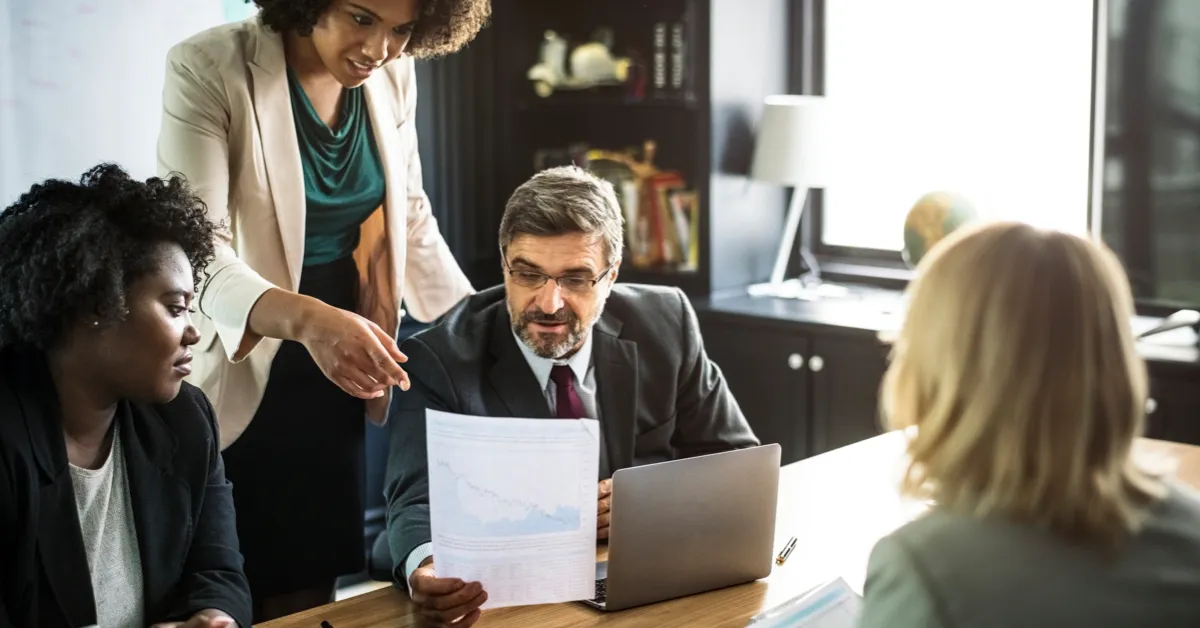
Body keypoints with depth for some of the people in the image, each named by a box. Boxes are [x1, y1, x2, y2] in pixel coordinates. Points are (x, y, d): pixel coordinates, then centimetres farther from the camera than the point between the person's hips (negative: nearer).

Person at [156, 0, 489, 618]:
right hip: (237, 374, -4)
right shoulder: (208, 70, -18)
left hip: (334, 377, 5)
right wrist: (304, 318, -44)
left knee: (310, 589, 11)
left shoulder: (393, 75, -1)